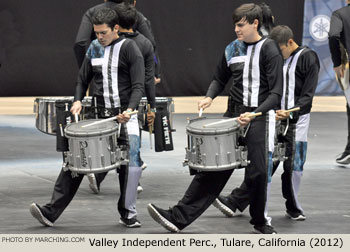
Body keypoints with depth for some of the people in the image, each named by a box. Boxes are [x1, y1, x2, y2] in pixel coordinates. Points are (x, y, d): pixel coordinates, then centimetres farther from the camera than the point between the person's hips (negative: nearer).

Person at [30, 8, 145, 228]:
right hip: (99, 116, 5)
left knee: (131, 162, -9)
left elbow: (138, 85, -11)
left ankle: (128, 213, 8)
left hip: (125, 116, -5)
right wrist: (78, 101, 0)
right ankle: (51, 212, -2)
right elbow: (83, 80, 19)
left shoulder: (129, 49, -7)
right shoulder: (94, 49, 10)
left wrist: (130, 109, -27)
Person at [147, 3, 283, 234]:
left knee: (258, 173, -4)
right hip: (235, 115, 5)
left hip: (260, 118, -5)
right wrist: (209, 97, 3)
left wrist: (253, 115, -25)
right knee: (213, 168, 0)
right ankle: (178, 218, -5)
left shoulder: (269, 51, -9)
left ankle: (259, 222, 17)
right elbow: (220, 79, 23)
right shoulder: (233, 49, 9)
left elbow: (276, 93, -13)